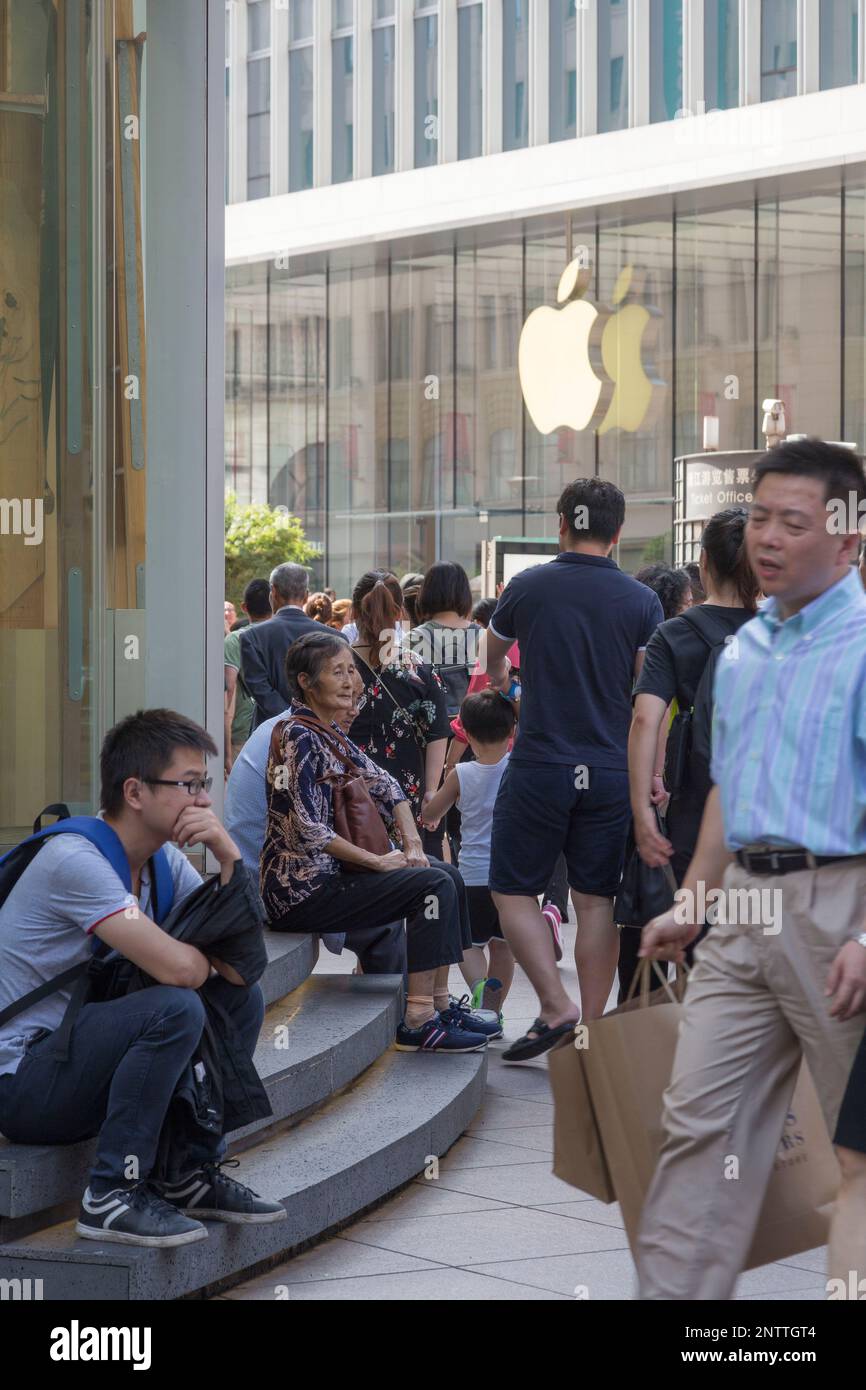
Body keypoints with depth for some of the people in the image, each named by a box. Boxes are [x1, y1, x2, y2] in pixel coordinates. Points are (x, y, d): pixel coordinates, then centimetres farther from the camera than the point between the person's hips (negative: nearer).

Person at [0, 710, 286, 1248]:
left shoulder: (165, 861, 4)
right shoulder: (75, 860, -23)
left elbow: (241, 966, -4)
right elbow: (180, 969, -29)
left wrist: (231, 857, -12)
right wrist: (202, 947, -5)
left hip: (80, 1064, 9)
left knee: (242, 999, 5)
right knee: (175, 1009, -29)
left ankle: (194, 1171, 8)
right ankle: (112, 1196, -20)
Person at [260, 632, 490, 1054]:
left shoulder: (329, 734, 15)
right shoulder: (299, 737, -16)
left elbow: (385, 786, 16)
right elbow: (308, 831, -23)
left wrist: (412, 846, 0)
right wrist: (378, 861, -16)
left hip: (327, 873, 10)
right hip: (301, 890, -10)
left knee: (447, 876, 11)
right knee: (435, 886, -18)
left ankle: (438, 1005, 10)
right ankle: (418, 1022, -21)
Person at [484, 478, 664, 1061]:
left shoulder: (528, 587, 1)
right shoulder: (641, 601, 1)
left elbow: (493, 653, 23)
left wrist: (498, 677, 46)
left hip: (540, 766, -2)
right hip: (613, 770, 2)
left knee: (515, 891, 8)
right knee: (597, 902, 7)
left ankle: (557, 1009, -5)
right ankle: (592, 1030, 8)